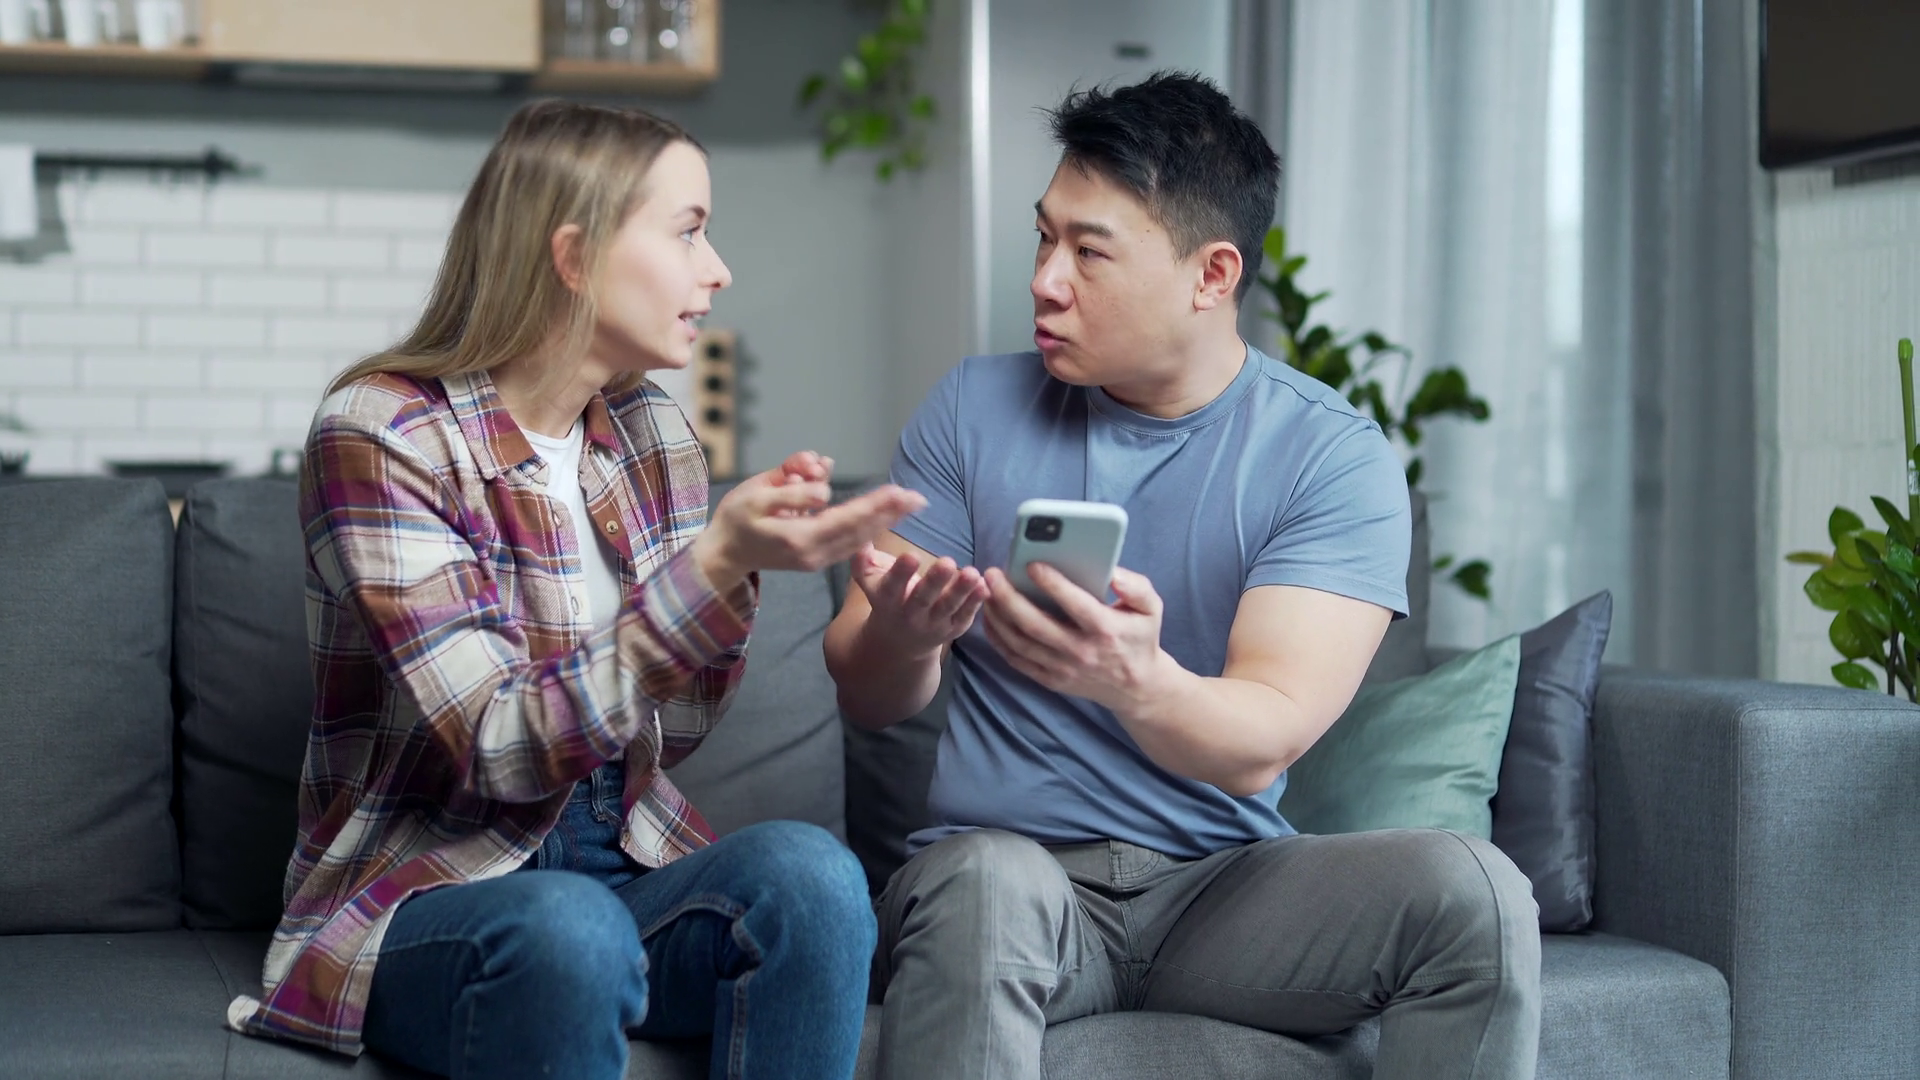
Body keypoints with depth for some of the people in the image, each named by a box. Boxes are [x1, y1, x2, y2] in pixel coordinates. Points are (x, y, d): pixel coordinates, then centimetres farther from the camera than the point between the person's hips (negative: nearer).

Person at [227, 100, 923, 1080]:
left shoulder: (652, 432, 7)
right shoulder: (381, 432, -13)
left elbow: (669, 730, 4)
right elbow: (500, 750, -21)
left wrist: (738, 564, -14)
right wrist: (716, 566, -29)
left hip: (626, 867, 6)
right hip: (423, 885, -5)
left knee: (809, 869, -26)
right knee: (567, 928, -38)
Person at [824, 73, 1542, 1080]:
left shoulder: (1337, 459, -2)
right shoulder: (977, 409, 5)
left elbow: (1259, 747, -15)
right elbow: (866, 699, 3)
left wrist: (1136, 679, -38)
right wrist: (900, 636, -23)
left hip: (1219, 882, 0)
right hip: (1012, 858, 0)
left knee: (1471, 892, -26)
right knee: (984, 880, -36)